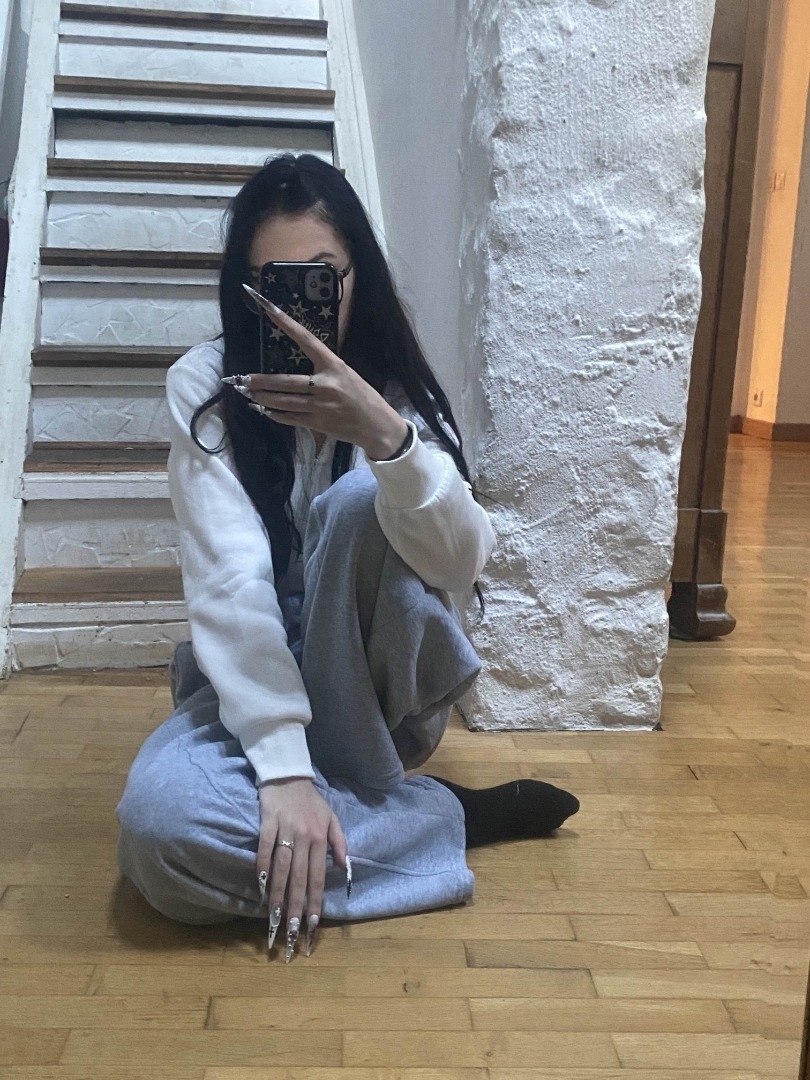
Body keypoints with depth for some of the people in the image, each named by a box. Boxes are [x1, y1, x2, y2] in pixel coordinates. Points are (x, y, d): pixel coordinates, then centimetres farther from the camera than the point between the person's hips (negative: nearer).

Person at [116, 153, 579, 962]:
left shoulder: (395, 390, -8)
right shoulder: (204, 386, -12)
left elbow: (461, 564, -26)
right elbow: (228, 582, -22)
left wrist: (387, 436, -44)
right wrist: (281, 764, -33)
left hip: (373, 688, 1)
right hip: (251, 677, 0)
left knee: (361, 498, -29)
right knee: (159, 823, -33)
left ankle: (351, 790, -16)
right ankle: (449, 818, -15)